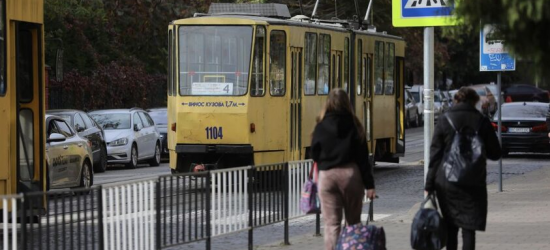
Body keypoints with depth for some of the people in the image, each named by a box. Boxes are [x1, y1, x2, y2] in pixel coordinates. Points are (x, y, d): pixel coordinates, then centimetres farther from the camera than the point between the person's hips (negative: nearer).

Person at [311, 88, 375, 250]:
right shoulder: (353, 125, -2)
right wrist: (369, 184, -2)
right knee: (354, 222, 14)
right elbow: (362, 157, -4)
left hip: (327, 176, -1)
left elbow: (315, 155, 3)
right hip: (351, 174, 1)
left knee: (331, 223, -1)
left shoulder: (321, 127, -3)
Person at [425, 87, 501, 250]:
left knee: (450, 227, 14)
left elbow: (435, 156, -3)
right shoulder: (482, 122, -1)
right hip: (473, 183, -1)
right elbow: (495, 153, 5)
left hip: (447, 182, 1)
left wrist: (429, 186, 0)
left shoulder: (444, 122, -2)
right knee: (469, 229, 0)